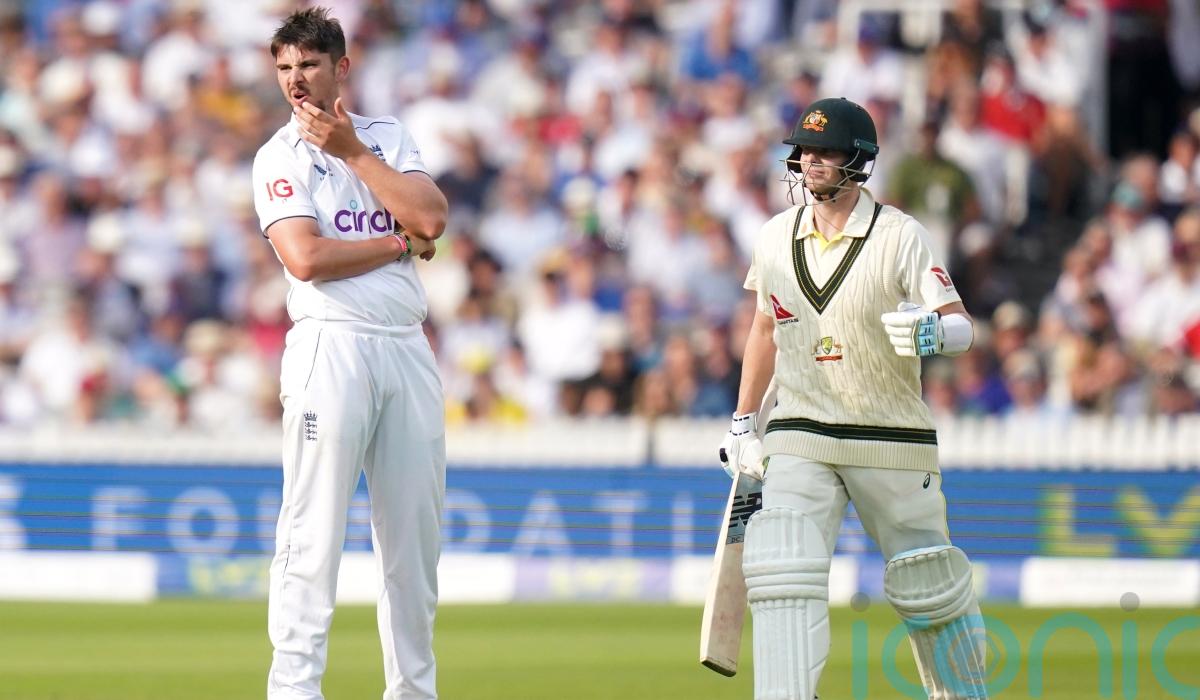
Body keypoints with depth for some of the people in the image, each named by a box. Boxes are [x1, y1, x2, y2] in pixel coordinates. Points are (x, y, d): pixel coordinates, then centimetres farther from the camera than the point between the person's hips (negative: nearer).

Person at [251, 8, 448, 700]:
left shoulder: (390, 137, 15)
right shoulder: (282, 157, 2)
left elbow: (432, 217, -3)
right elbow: (307, 259, -13)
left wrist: (354, 153, -4)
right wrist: (401, 242, -3)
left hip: (408, 350, 5)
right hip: (332, 348, -5)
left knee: (416, 532, 6)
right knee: (315, 531, -8)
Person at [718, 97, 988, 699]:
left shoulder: (900, 236, -9)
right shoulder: (776, 238, 6)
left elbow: (961, 328, -18)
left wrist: (930, 331, -41)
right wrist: (742, 423, 18)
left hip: (892, 442, -3)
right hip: (798, 440, 3)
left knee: (929, 585, 5)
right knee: (783, 580, -15)